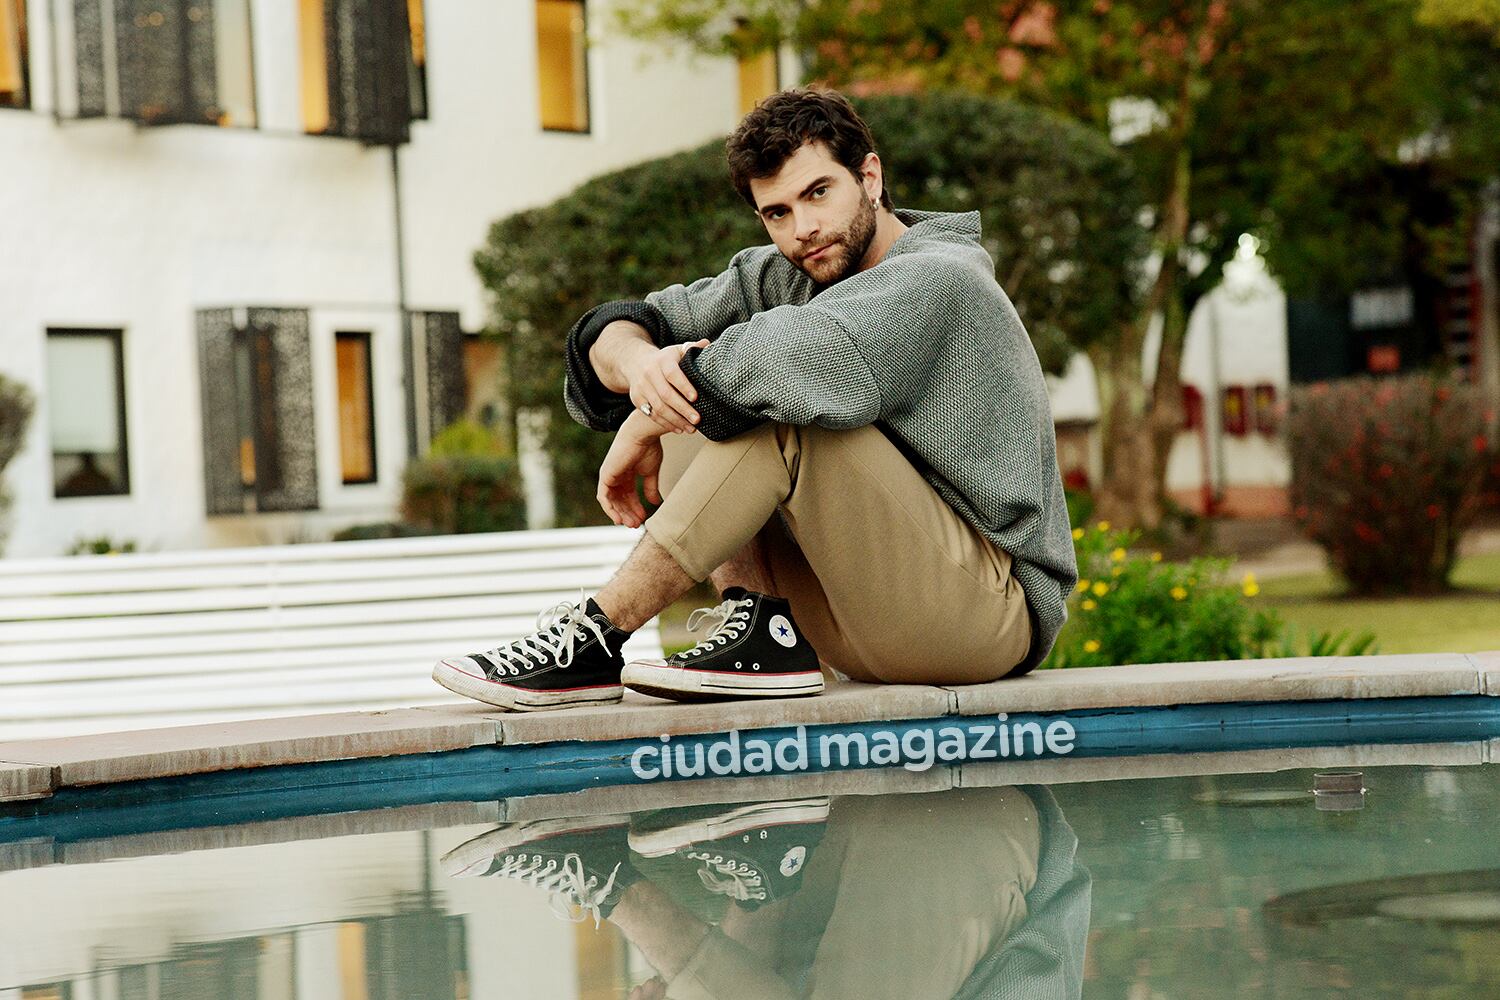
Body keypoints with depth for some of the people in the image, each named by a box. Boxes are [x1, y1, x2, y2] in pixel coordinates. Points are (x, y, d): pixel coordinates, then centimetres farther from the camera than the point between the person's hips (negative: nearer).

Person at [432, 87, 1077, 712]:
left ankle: (594, 637, -23)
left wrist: (638, 433, -18)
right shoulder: (783, 277, 7)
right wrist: (639, 362, -20)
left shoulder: (937, 281, -16)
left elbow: (791, 357, -33)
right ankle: (761, 629, -14)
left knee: (779, 400, -25)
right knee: (686, 407, 3)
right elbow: (610, 333, 5)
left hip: (994, 609, -8)